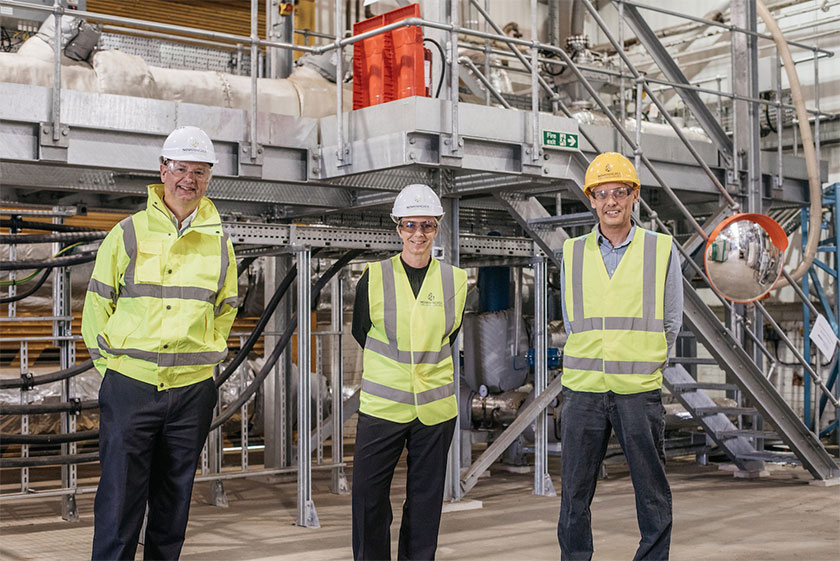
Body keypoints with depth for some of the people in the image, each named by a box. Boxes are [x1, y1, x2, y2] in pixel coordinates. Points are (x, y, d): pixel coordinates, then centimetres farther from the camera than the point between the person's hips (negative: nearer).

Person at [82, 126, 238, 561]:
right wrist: (110, 361, 2)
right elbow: (98, 303, 6)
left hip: (192, 390, 3)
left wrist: (202, 356, 10)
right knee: (119, 497, -3)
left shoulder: (219, 243, 7)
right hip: (129, 384, -2)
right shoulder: (129, 234, 1)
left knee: (174, 501, 11)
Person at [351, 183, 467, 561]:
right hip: (382, 404, -1)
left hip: (435, 405, 1)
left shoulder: (454, 281, 2)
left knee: (425, 501, 9)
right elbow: (360, 332, 10)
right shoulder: (373, 279, -3)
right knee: (368, 497, -1)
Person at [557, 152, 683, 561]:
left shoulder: (662, 250, 3)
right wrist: (595, 365, 7)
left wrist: (639, 368, 5)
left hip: (640, 392, -1)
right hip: (583, 390, 2)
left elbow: (670, 324, 7)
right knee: (574, 495, 6)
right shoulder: (572, 252, 8)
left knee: (652, 494, 5)